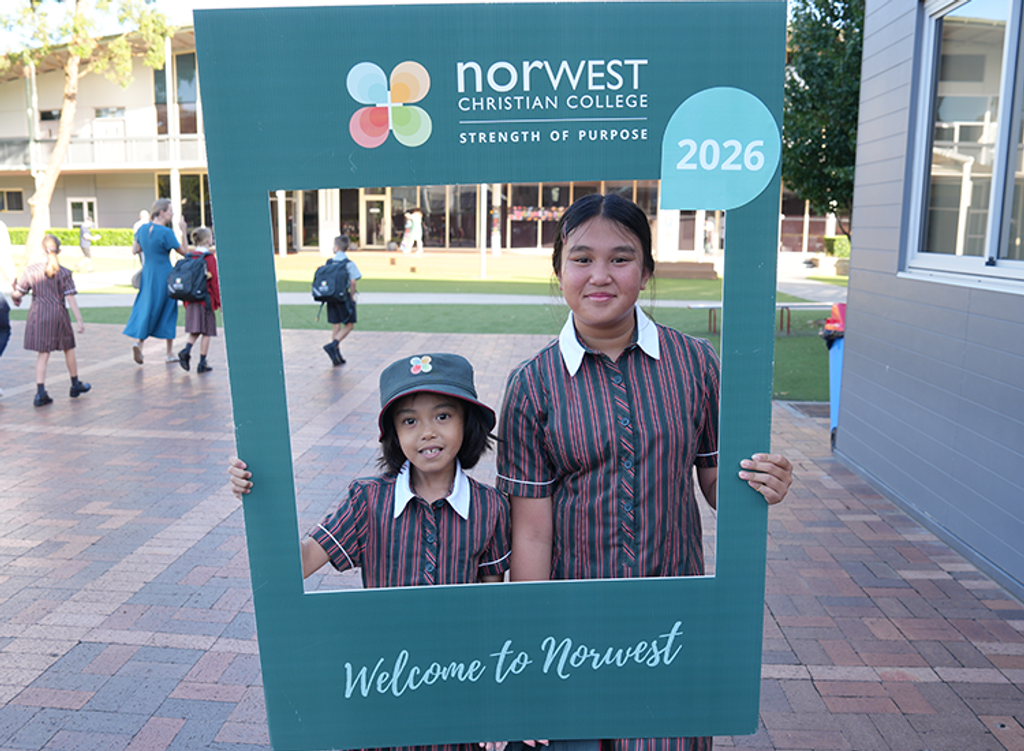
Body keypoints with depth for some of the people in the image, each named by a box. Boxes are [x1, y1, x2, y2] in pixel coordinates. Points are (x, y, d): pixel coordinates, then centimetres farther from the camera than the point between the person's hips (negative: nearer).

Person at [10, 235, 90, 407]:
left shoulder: (32, 270, -2)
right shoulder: (64, 273, -6)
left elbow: (17, 293, 1)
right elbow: (70, 298, -9)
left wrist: (15, 300, 25)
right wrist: (80, 320, -7)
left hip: (37, 315, 2)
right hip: (58, 315, -1)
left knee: (43, 354, 6)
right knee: (68, 349, 17)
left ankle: (40, 392, -3)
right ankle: (76, 385, 31)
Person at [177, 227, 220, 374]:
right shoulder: (210, 258, -11)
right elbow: (214, 282, -11)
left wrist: (186, 301, 19)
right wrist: (219, 302, -5)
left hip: (191, 300, 6)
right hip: (206, 300, -6)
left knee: (195, 330, 16)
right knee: (206, 332, 3)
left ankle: (186, 351, -6)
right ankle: (202, 363, 5)